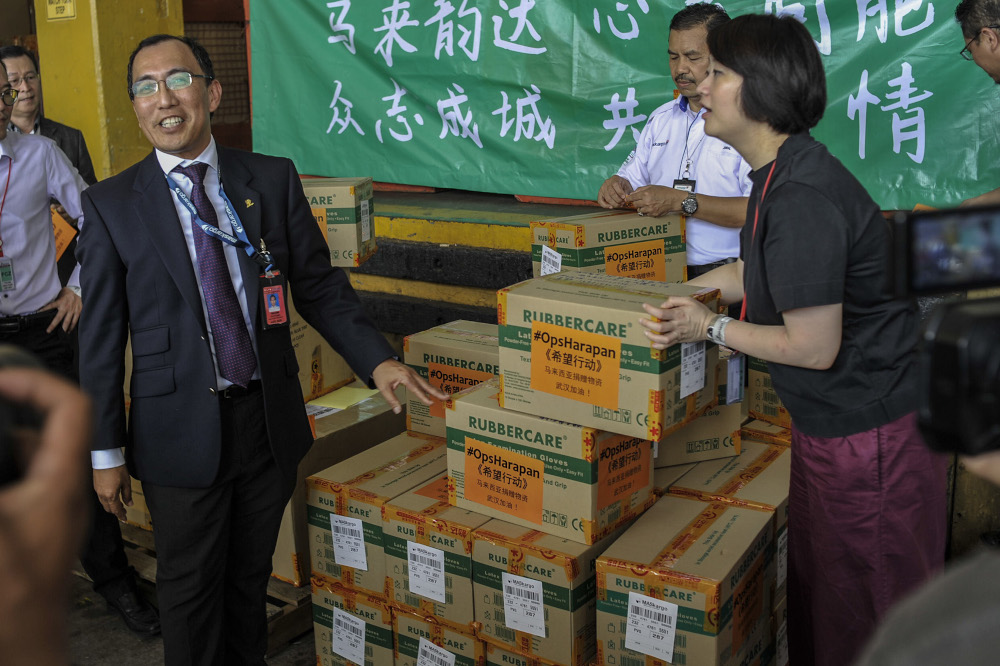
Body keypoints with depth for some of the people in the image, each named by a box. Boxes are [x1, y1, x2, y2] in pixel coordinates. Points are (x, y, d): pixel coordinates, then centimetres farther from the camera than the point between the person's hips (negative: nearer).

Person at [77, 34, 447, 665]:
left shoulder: (275, 180, 1)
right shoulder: (111, 205, -4)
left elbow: (319, 286, 3)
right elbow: (101, 336, -3)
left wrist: (378, 360, -11)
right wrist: (106, 453, -2)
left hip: (269, 421, 2)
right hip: (181, 435, -2)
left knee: (252, 576, 20)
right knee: (190, 589, 13)